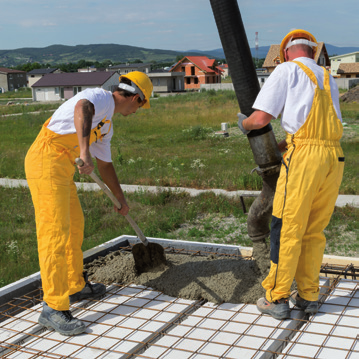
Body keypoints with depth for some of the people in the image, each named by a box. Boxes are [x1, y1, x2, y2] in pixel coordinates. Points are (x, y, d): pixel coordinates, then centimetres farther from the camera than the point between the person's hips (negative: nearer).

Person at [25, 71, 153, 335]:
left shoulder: (106, 124, 20)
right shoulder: (100, 97, -9)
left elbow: (105, 164, 32)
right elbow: (82, 108, -35)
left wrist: (121, 199, 38)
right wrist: (84, 150, -47)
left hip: (62, 168, 11)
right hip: (46, 163, -11)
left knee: (74, 225, 20)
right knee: (55, 232, -12)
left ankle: (76, 286, 35)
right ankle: (54, 308, -8)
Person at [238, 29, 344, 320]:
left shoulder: (287, 70, 6)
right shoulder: (328, 78, 25)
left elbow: (261, 118, -3)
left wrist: (244, 124, 20)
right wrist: (279, 148, 36)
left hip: (303, 157, -6)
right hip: (335, 157, 6)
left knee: (286, 229, 1)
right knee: (314, 231, 14)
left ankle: (277, 298, 8)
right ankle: (308, 295, 22)